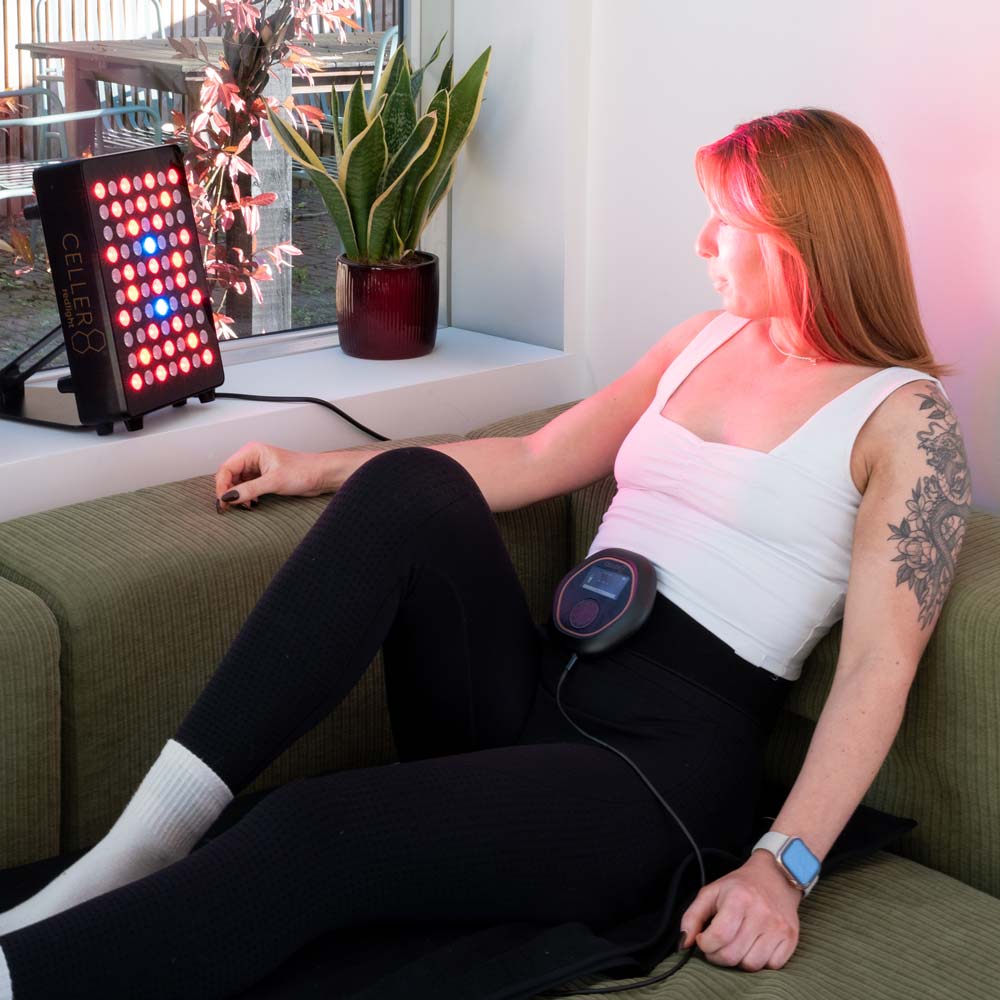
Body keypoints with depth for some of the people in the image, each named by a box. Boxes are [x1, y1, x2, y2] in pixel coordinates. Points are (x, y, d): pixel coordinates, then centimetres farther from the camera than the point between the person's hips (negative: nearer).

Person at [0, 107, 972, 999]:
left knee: (315, 832, -31)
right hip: (534, 689, 7)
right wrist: (319, 472, 18)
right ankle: (138, 849, -26)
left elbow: (880, 664, -11)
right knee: (408, 485, -22)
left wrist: (781, 867, -23)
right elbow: (536, 460, 22)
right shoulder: (708, 341, 20)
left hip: (665, 754, -6)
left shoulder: (907, 417, -2)